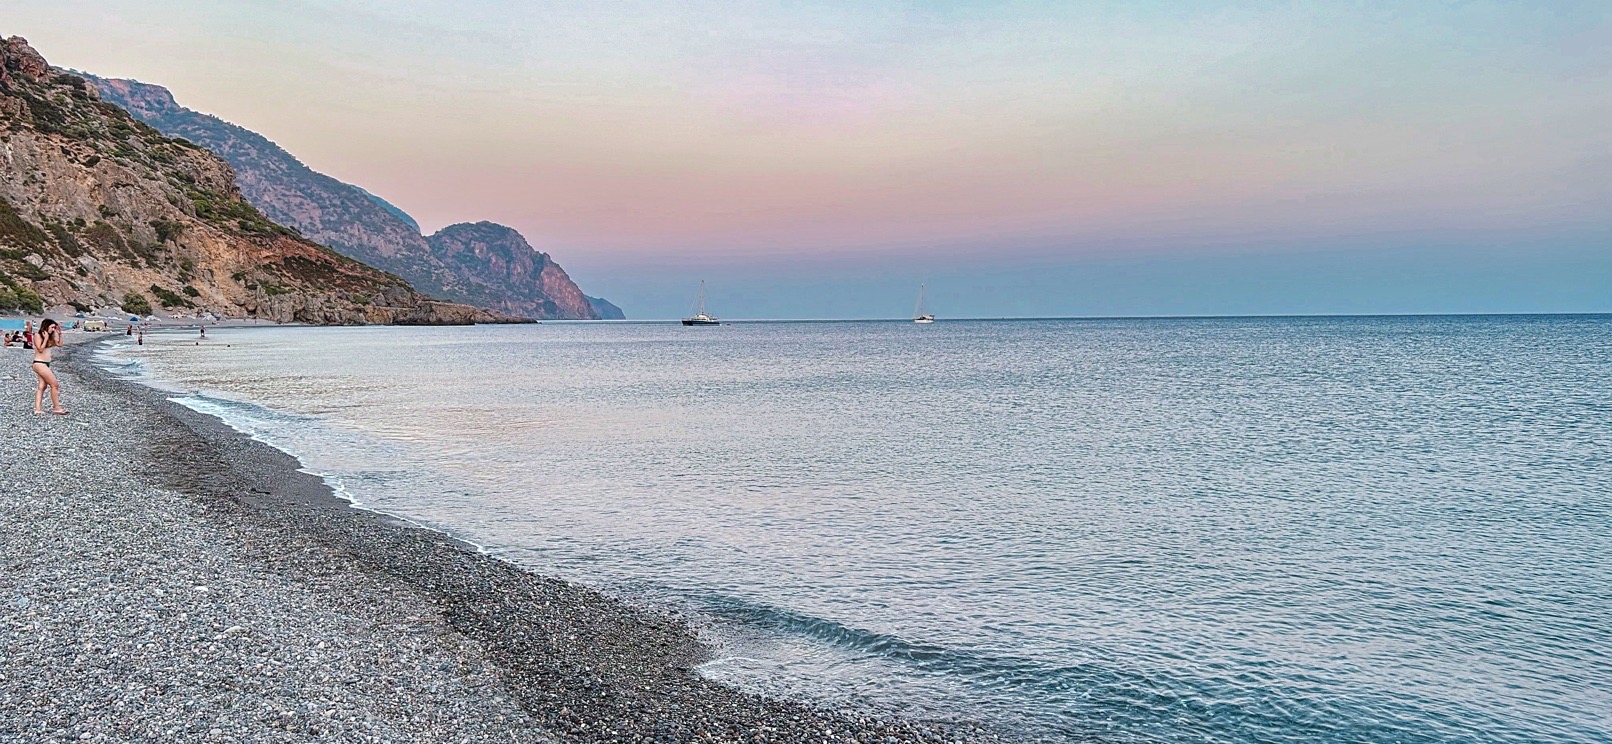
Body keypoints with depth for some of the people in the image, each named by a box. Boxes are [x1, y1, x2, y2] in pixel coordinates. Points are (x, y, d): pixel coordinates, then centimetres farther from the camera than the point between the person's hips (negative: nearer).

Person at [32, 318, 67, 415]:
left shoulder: (50, 337, 12)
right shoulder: (37, 336, -9)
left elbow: (59, 344, 18)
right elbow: (40, 349, -17)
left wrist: (59, 334, 10)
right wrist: (46, 338, -15)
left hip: (46, 364, 9)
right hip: (39, 363, -9)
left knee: (42, 386, 5)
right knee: (55, 385, -9)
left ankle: (37, 408, 4)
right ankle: (56, 408, -5)